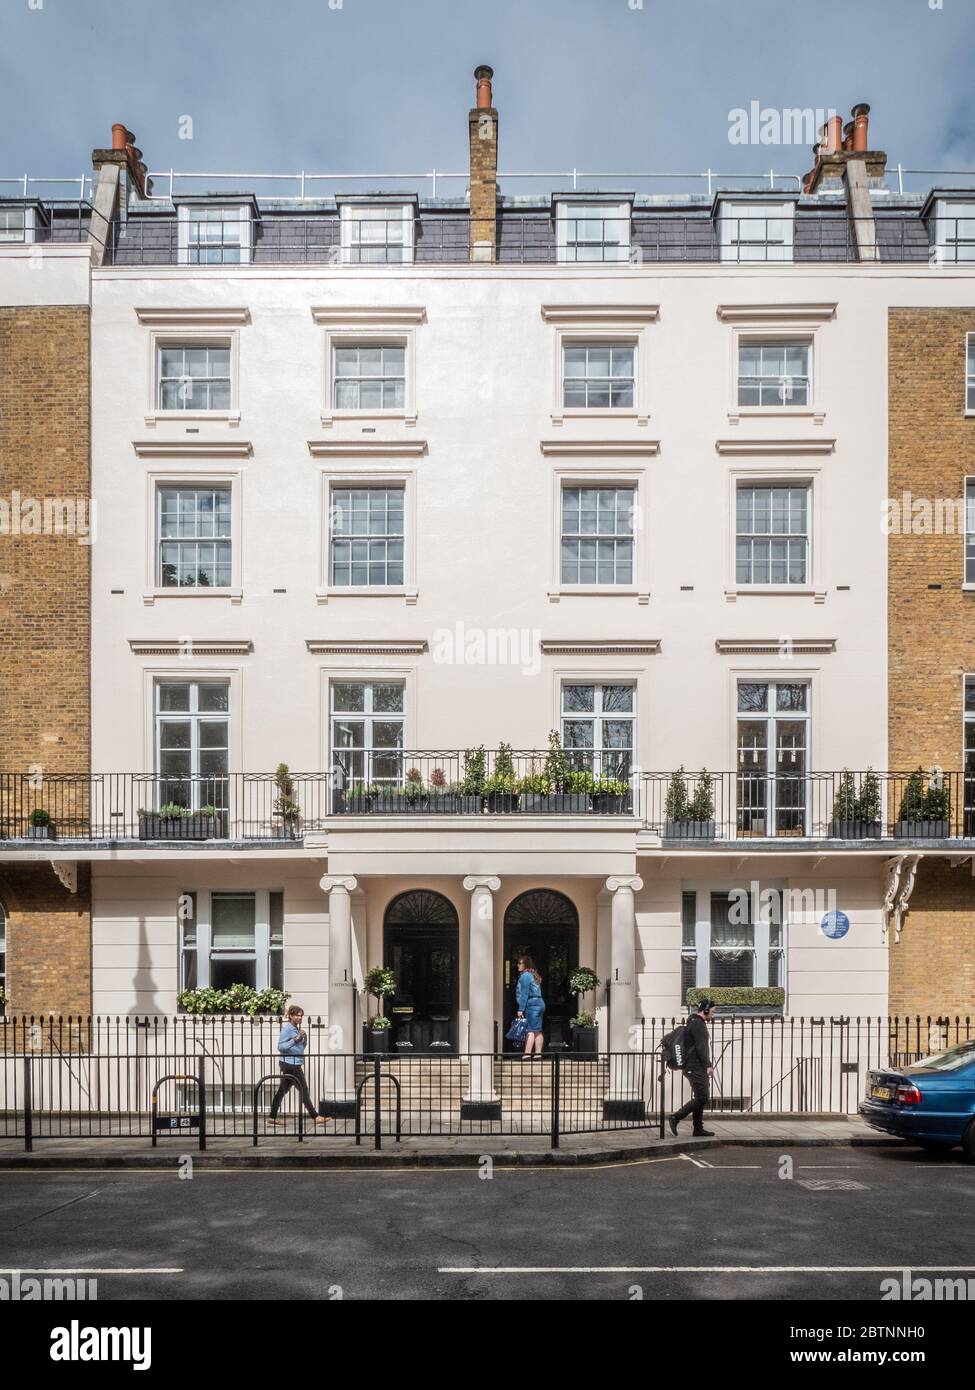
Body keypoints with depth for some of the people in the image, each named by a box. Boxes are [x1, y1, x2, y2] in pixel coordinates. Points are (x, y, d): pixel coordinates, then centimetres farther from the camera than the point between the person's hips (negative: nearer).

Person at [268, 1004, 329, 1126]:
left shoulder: (296, 1028, 14)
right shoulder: (287, 1028, -12)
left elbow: (301, 1047, 21)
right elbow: (280, 1047, -16)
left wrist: (304, 1038, 2)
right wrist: (295, 1040, -24)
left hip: (295, 1064, 9)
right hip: (290, 1063, -9)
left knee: (282, 1090, 11)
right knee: (303, 1090, -5)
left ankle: (272, 1117, 16)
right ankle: (315, 1117, -1)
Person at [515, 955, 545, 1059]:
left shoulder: (525, 976, -9)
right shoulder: (534, 975, 19)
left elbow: (524, 994, -15)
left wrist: (521, 1009, -15)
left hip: (531, 1004, -10)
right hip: (540, 1003, 10)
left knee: (530, 1030, -13)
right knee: (538, 1031, 9)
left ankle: (527, 1054, -18)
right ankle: (538, 1053, 10)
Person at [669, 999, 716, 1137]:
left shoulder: (697, 1023, 21)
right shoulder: (698, 1024, -12)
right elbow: (701, 1047, -20)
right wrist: (708, 1065, -22)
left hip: (697, 1068, 11)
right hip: (696, 1067, -11)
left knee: (700, 1098, 10)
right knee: (702, 1097, -12)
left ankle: (698, 1129, 12)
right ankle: (676, 1118, -10)